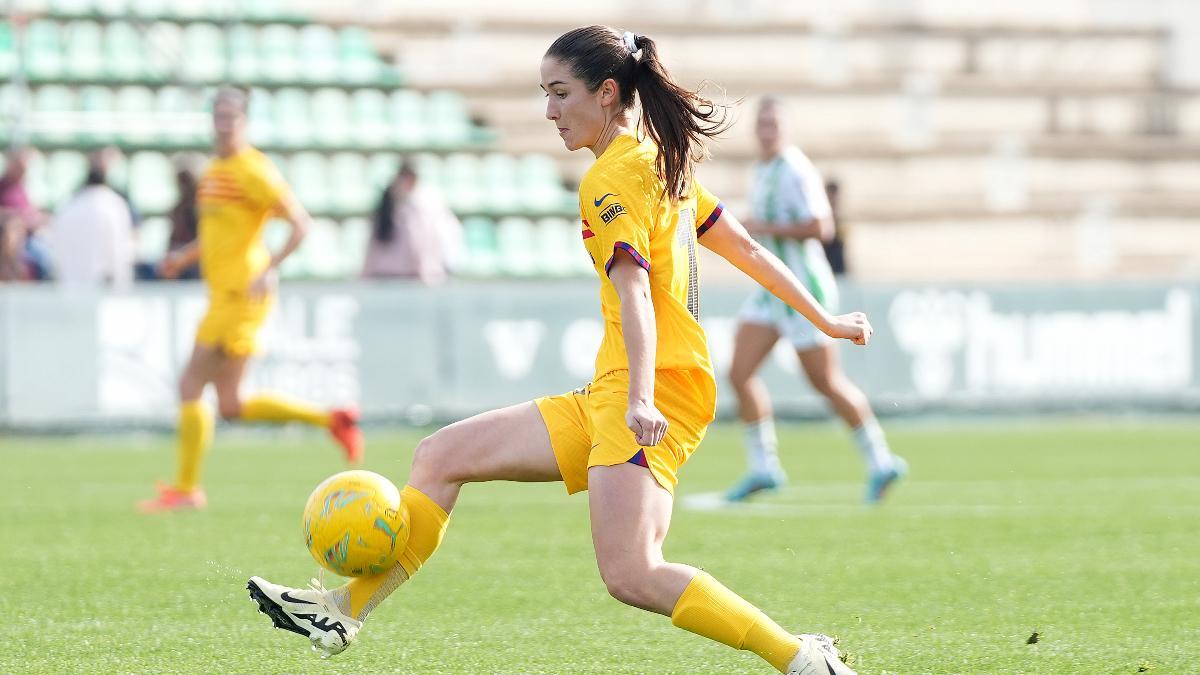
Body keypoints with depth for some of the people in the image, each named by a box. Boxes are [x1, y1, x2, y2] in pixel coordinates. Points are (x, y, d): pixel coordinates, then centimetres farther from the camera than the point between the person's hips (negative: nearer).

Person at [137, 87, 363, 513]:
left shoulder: (252, 170, -11)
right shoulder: (216, 170, 17)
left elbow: (300, 224, -15)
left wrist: (268, 270, -27)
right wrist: (184, 256, 14)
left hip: (241, 297, -9)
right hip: (223, 295, 9)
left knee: (191, 386, -8)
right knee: (231, 407, 8)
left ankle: (186, 489, -1)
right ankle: (331, 421, 16)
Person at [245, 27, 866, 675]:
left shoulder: (613, 178, -10)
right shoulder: (661, 160, 18)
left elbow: (634, 290, -23)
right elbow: (747, 248, 24)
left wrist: (641, 398, -34)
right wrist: (823, 319, 32)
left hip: (652, 391, -10)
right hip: (606, 398, 10)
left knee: (630, 576, -23)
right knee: (441, 456, 9)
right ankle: (346, 610, 15)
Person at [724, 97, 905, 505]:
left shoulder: (794, 172, -17)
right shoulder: (764, 169, 12)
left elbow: (820, 227, -25)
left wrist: (766, 228, -22)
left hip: (801, 290, -9)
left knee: (827, 383, -1)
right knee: (739, 374, 0)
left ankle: (881, 463, 12)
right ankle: (763, 468, 6)